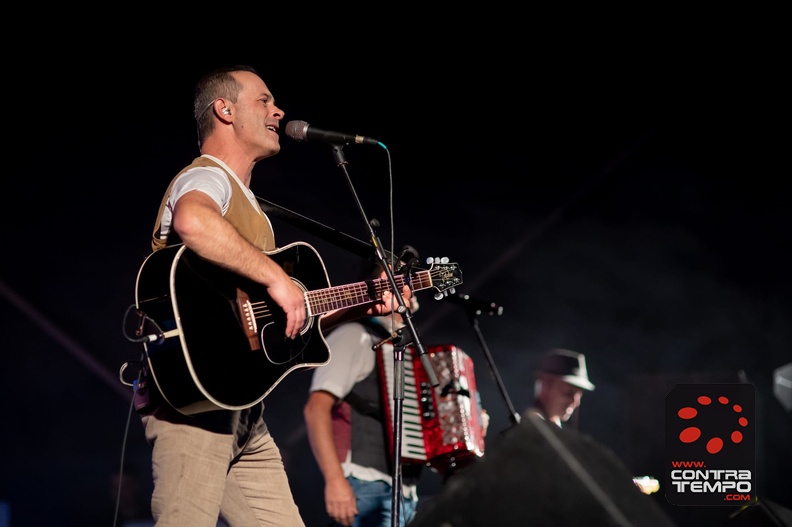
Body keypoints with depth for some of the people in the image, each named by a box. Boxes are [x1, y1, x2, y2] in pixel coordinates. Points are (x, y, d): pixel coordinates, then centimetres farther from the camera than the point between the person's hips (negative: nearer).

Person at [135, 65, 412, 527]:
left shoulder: (249, 205, 26)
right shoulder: (207, 178, -5)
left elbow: (286, 322, 26)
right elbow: (192, 222, -33)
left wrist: (359, 306, 19)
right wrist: (275, 277, -27)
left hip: (244, 414, 10)